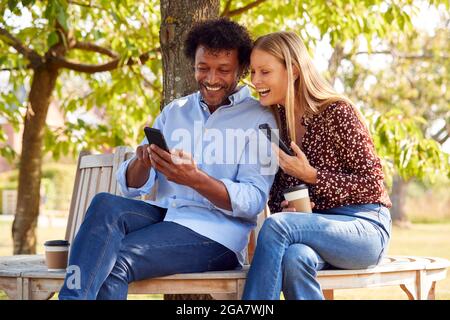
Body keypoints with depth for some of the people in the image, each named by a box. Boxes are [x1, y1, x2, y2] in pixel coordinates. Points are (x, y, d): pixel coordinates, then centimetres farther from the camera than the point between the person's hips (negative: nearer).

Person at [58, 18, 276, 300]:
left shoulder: (258, 120, 2)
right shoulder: (174, 111, 18)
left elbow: (253, 200, -10)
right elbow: (131, 187, 12)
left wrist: (194, 179, -26)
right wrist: (142, 162, -13)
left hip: (215, 233, -5)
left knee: (114, 260, -29)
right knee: (106, 205, -28)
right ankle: (73, 295, -34)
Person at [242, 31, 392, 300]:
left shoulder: (338, 112, -8)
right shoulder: (275, 119, 10)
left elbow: (373, 184, -8)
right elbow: (277, 189, 15)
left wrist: (311, 175, -17)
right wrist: (284, 208, -9)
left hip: (364, 227, -4)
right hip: (317, 229, 4)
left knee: (275, 226, -31)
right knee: (294, 258, -34)